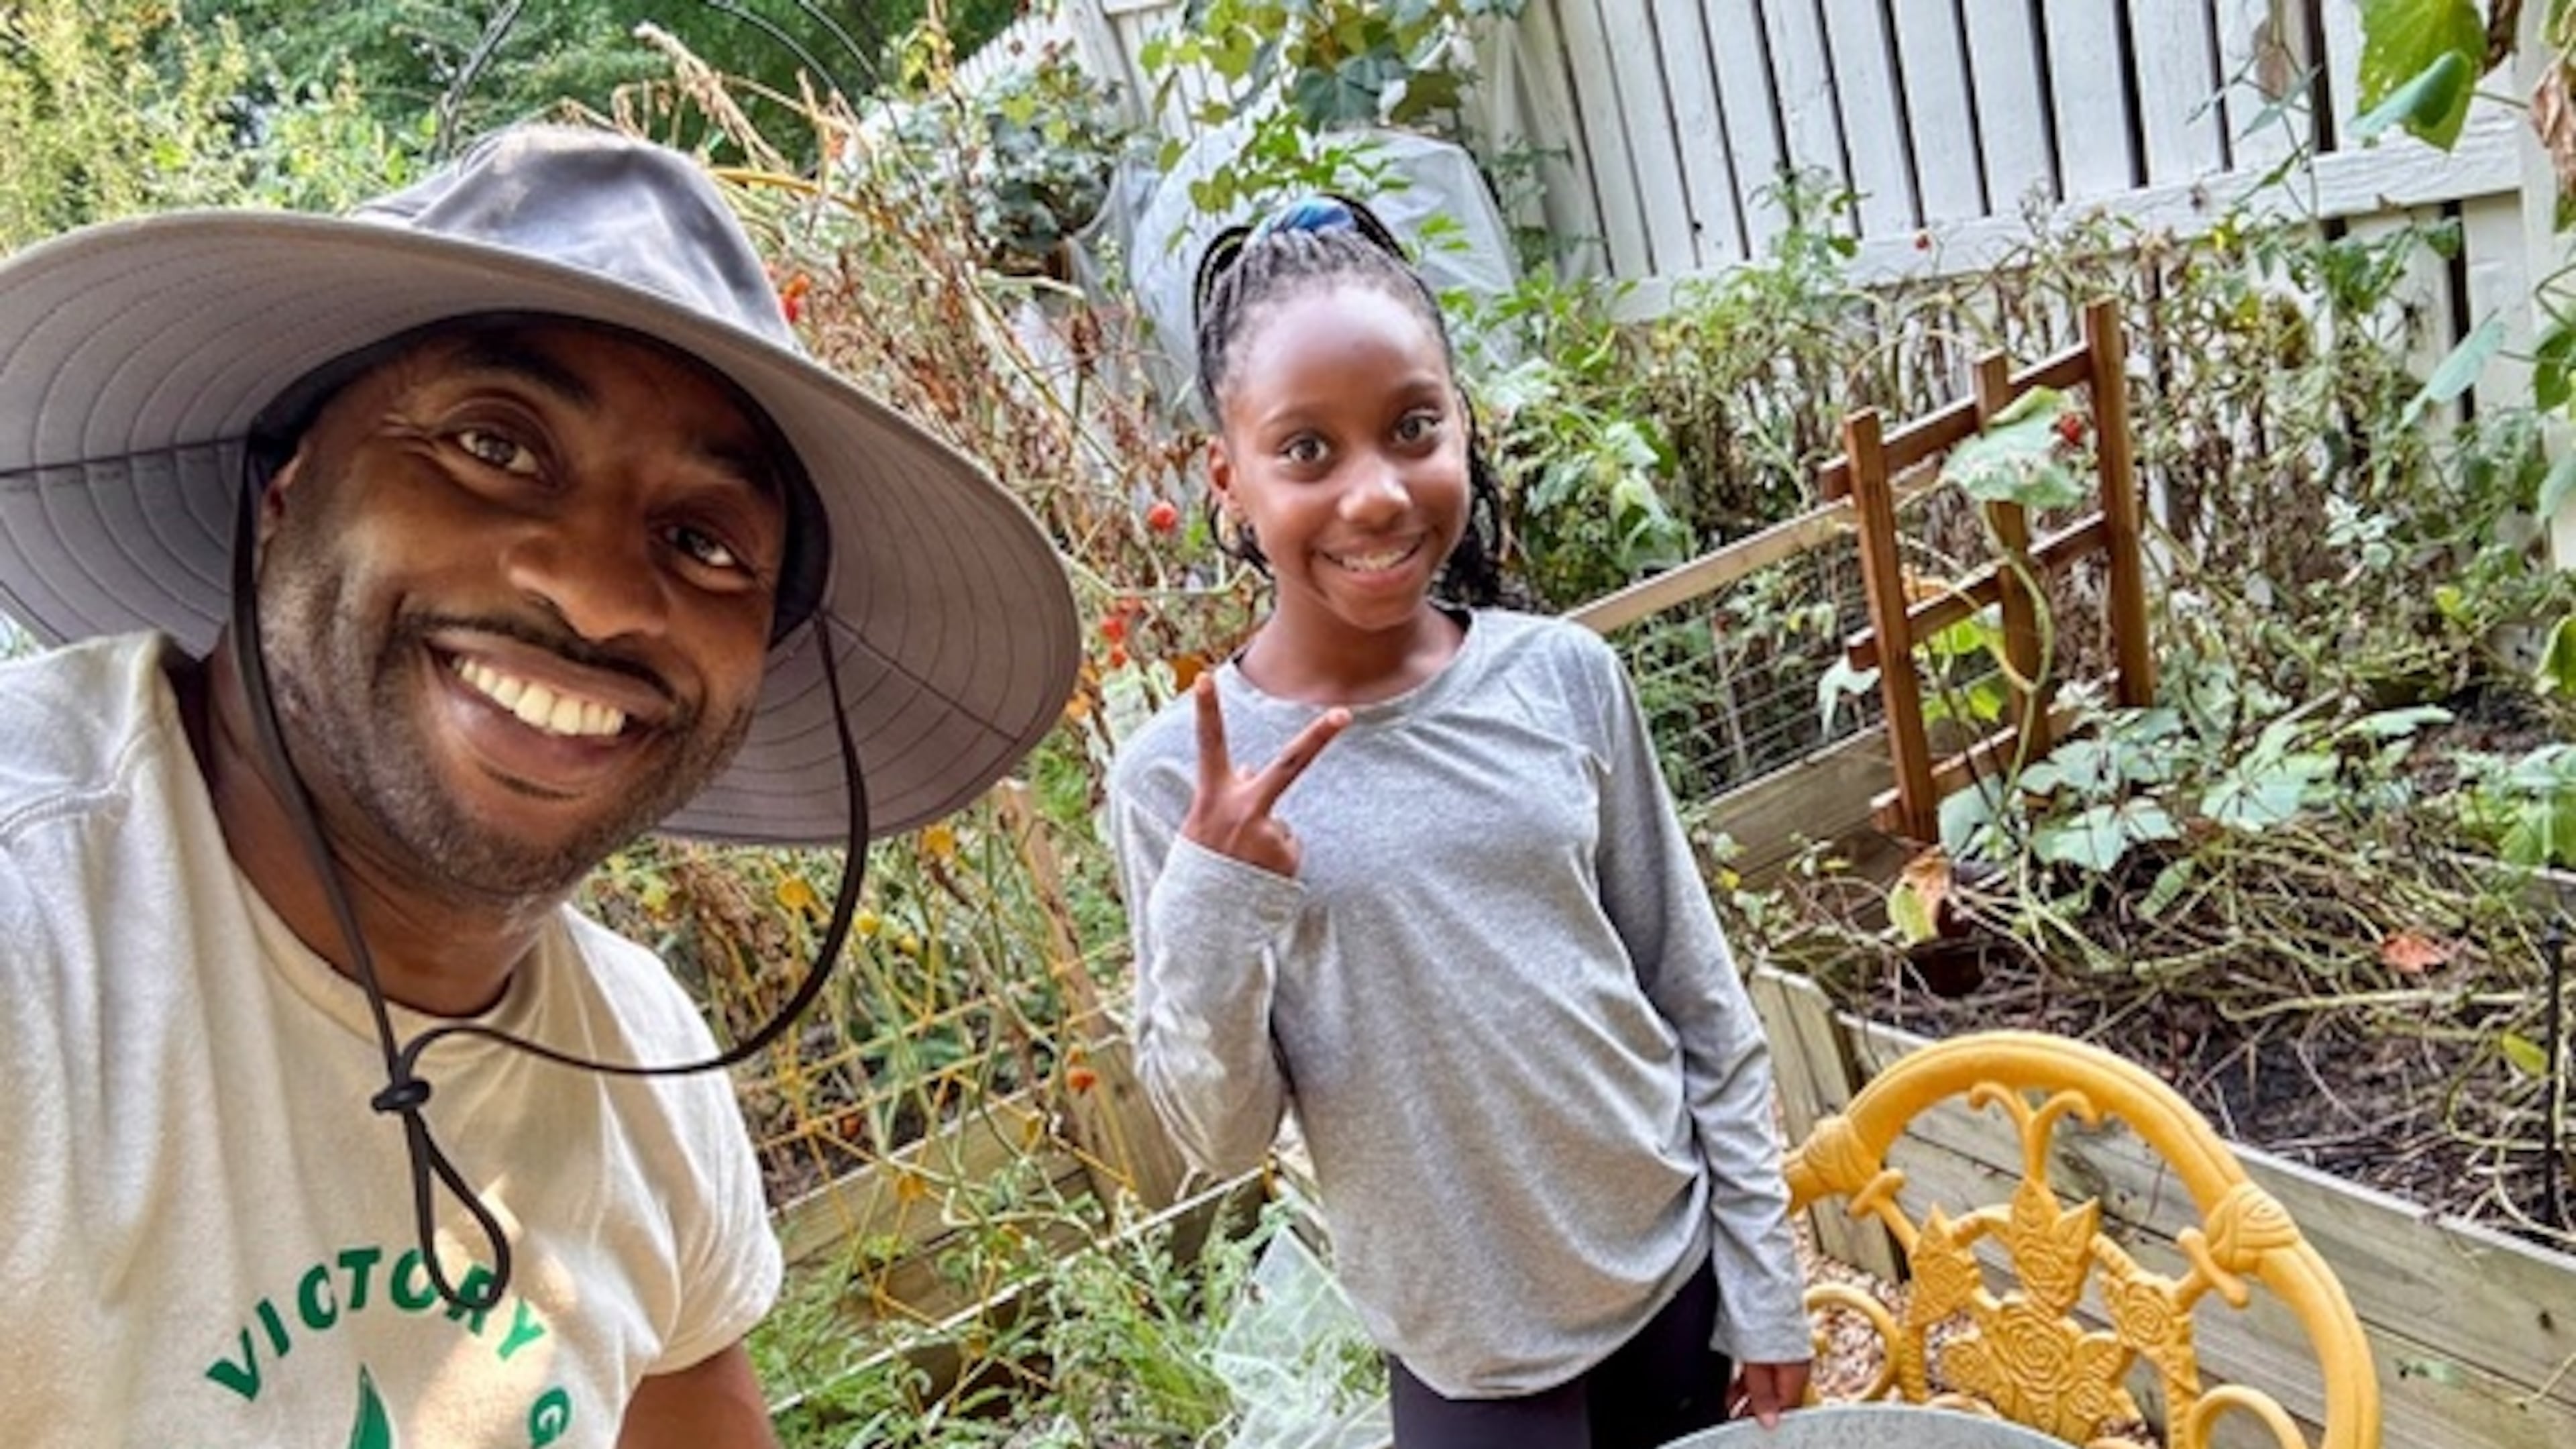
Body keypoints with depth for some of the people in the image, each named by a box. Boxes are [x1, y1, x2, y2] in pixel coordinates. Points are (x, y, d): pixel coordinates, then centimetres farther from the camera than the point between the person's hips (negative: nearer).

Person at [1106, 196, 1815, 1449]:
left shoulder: (1564, 676, -10)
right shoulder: (1178, 772, -15)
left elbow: (1703, 1004, -1)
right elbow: (1223, 1137, -9)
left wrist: (1761, 1276, 3)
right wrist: (1209, 908, -24)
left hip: (1675, 1271, 2)